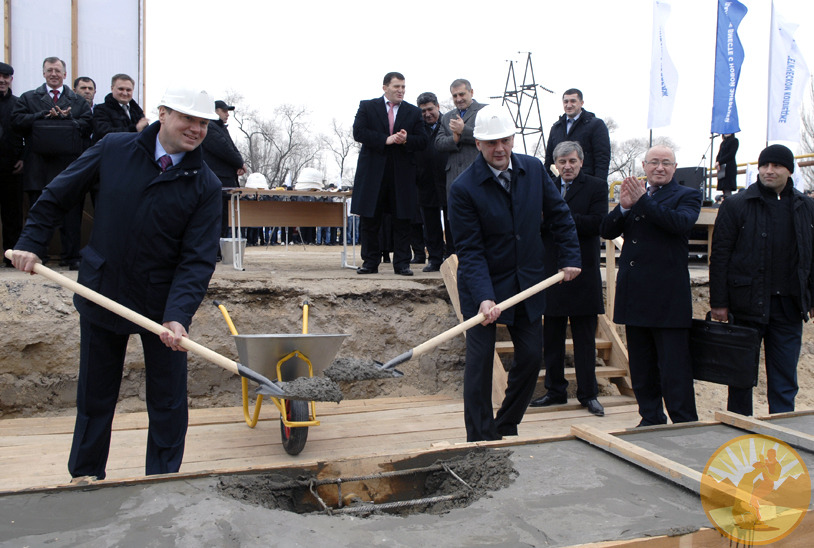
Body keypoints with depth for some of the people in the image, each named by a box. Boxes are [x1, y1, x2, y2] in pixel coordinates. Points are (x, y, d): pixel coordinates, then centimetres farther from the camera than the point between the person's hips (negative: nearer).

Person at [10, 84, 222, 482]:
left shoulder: (206, 186, -10)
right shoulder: (114, 149, -5)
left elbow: (198, 258, -17)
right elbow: (59, 195, 7)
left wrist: (178, 315, -28)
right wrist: (31, 242, 3)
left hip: (163, 303, -1)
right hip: (101, 294, 2)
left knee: (168, 402, 7)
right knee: (95, 395, 17)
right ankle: (84, 475, 38)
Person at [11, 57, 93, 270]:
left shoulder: (79, 101, 16)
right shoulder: (28, 98, 15)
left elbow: (88, 124, 0)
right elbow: (17, 121, 0)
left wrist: (66, 118, -13)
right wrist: (45, 115, -10)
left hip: (69, 165, 0)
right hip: (38, 168, 1)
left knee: (71, 214, 1)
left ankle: (72, 256, 7)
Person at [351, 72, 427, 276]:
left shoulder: (413, 112, 13)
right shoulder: (367, 107, 8)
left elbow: (422, 141, 8)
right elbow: (358, 132, -5)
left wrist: (406, 140, -13)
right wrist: (385, 140, -14)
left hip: (402, 174, 1)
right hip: (372, 172, -1)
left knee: (402, 220, 2)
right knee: (369, 220, 2)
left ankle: (402, 263, 9)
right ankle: (370, 262, 13)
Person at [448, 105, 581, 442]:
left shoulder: (534, 169, -1)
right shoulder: (463, 188, -16)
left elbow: (558, 215, 11)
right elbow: (470, 250, -18)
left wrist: (570, 257, 5)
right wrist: (484, 297, -27)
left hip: (527, 283, 5)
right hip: (483, 287, -5)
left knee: (532, 357, 9)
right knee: (479, 363, -1)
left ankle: (507, 427, 29)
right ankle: (481, 440, 14)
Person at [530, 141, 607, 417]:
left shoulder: (596, 186, 2)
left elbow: (597, 222, -13)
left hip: (583, 273, -3)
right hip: (552, 271, 3)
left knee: (584, 338, 5)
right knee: (552, 337, 11)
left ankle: (588, 394, 16)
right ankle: (555, 390, 23)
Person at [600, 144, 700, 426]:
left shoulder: (687, 196, 1)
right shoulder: (634, 195, 14)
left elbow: (681, 222, -20)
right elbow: (606, 231, 5)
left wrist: (642, 201, -20)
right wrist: (624, 206, -11)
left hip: (667, 297, -5)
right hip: (634, 295, 6)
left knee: (674, 367, -1)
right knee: (641, 367, 14)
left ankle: (685, 424, 10)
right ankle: (651, 419, 26)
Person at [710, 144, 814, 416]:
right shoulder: (735, 205, -2)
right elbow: (719, 256, -4)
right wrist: (718, 301, -9)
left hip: (789, 304, 3)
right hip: (748, 303, -3)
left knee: (785, 379, 9)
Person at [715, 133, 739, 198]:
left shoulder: (734, 140, 1)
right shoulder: (723, 142, 20)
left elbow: (731, 155, -9)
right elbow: (719, 155, 14)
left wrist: (719, 162, -13)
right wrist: (717, 162, -7)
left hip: (730, 167, -6)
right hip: (722, 168, 6)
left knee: (727, 190, -14)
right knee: (724, 190, 1)